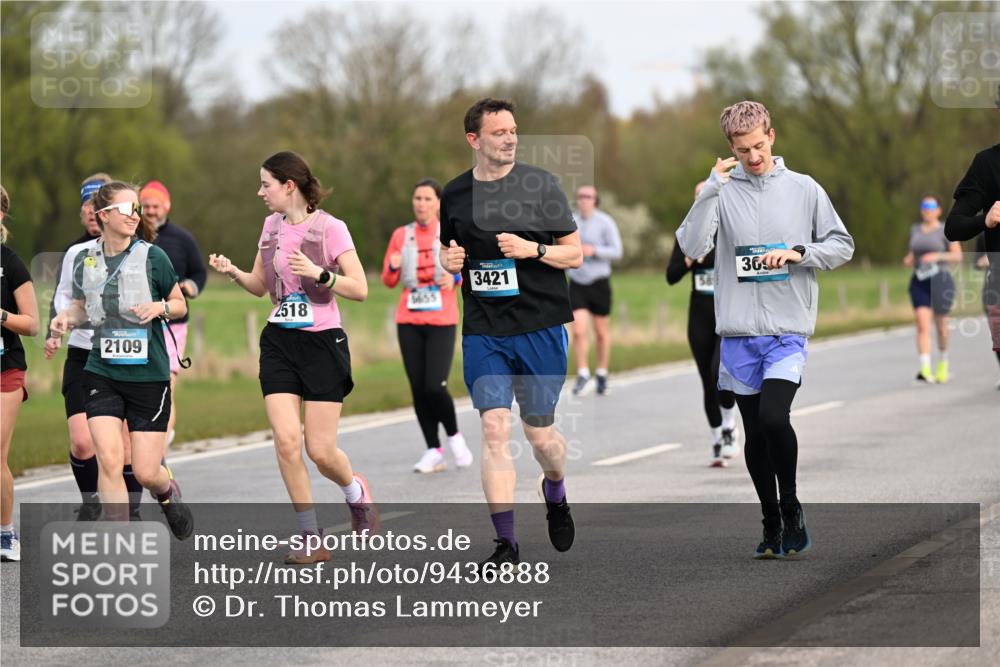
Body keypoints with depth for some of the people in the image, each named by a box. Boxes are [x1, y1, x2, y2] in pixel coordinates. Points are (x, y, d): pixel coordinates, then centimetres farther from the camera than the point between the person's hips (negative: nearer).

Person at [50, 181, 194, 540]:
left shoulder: (152, 257, -4)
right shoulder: (84, 261, 3)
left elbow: (180, 305, 7)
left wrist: (160, 307, -14)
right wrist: (67, 317, -3)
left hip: (149, 375, -2)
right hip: (101, 374, 2)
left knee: (146, 472, -1)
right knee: (109, 459, -14)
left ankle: (167, 491, 37)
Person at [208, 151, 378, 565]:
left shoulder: (330, 228, -9)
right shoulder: (272, 225, 9)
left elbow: (359, 289, -11)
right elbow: (260, 285, 20)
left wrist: (318, 273, -24)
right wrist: (232, 272, 1)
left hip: (322, 344, -5)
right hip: (279, 344, 5)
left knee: (321, 451, -4)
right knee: (286, 440, -10)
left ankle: (357, 495, 30)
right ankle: (312, 539, -3)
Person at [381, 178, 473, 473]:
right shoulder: (401, 235, 8)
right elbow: (389, 280, 11)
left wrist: (455, 278, -14)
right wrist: (393, 267, -11)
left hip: (441, 320, -3)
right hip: (409, 320, 3)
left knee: (435, 386, -15)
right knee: (418, 389, -1)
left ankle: (454, 436, 10)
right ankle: (434, 452, 7)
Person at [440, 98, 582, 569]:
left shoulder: (540, 184, -1)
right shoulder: (455, 194, 7)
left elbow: (575, 254, 2)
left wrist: (532, 249, -15)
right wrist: (449, 261, -1)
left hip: (540, 326, -1)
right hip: (483, 331, 2)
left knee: (539, 432, 5)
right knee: (494, 428, -10)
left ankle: (555, 494, 40)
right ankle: (505, 544, -8)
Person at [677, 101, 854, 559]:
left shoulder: (803, 189, 5)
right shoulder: (721, 191, 3)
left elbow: (842, 245, 10)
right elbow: (691, 247, -10)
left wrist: (799, 253, -8)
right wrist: (713, 189, -17)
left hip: (788, 330, -2)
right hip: (739, 331, 2)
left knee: (774, 418, -20)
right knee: (755, 433, 7)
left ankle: (791, 505, 0)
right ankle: (772, 523, 20)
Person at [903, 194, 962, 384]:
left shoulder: (946, 231, -3)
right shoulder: (915, 229, 12)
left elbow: (958, 256, -7)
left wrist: (938, 256, -21)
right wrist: (909, 260, 1)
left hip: (940, 281, -3)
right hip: (919, 282, 3)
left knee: (941, 325, 9)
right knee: (922, 324, -13)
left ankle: (943, 361, 36)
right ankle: (925, 370, -23)